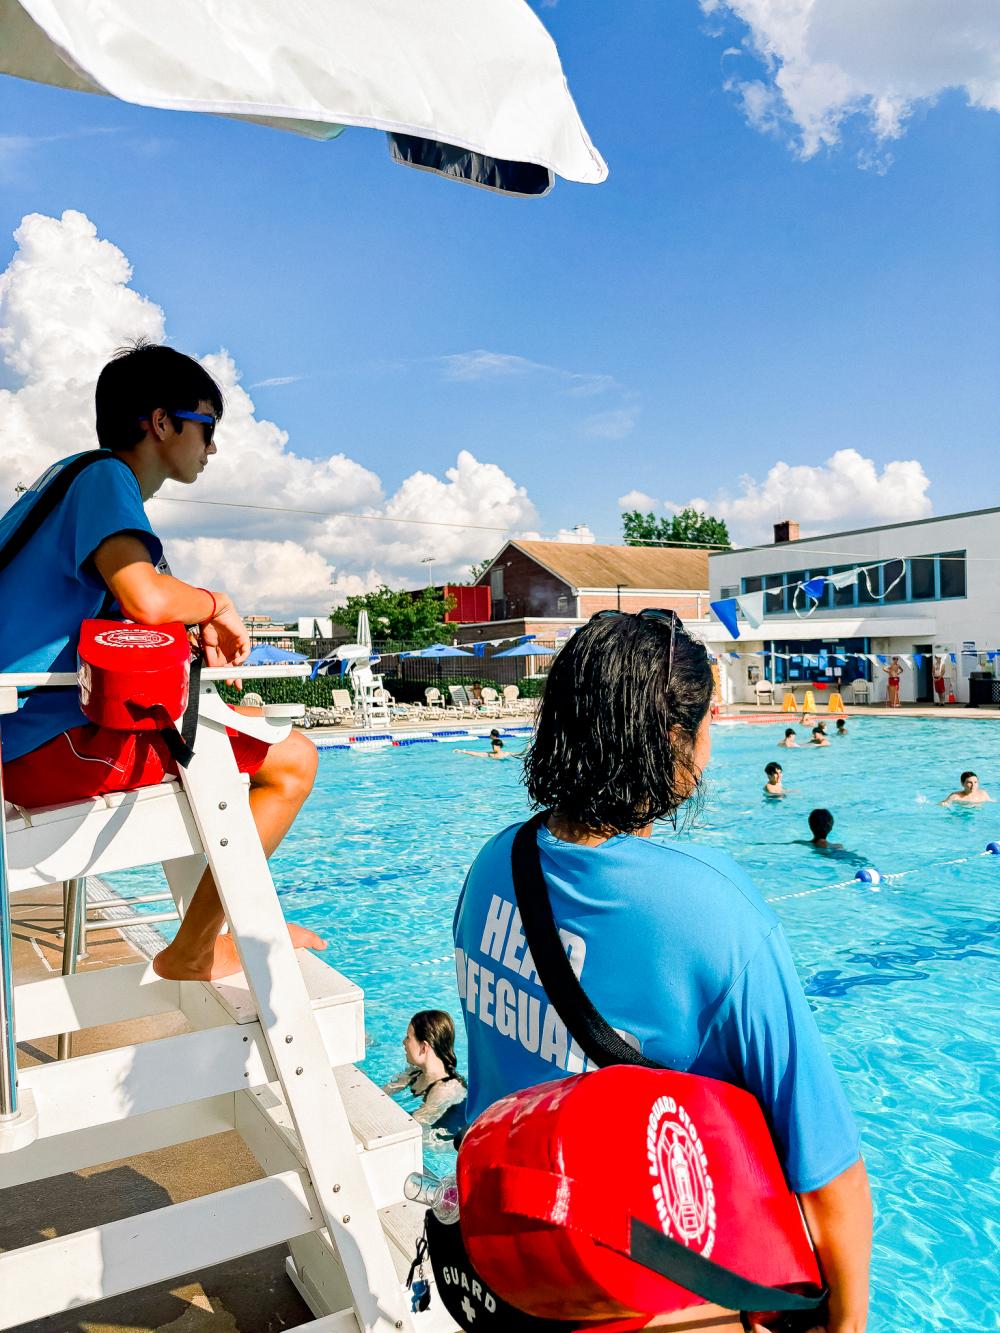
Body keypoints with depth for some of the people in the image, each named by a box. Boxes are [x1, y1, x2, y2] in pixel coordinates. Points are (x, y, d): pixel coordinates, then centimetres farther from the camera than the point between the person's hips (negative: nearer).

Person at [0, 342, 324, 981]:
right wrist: (216, 605, -8)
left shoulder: (79, 477, 20)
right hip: (59, 744, -10)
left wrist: (198, 629, 8)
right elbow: (147, 598, -30)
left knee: (253, 721, 23)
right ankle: (192, 953, -4)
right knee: (291, 760, -12)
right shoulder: (105, 477, -11)